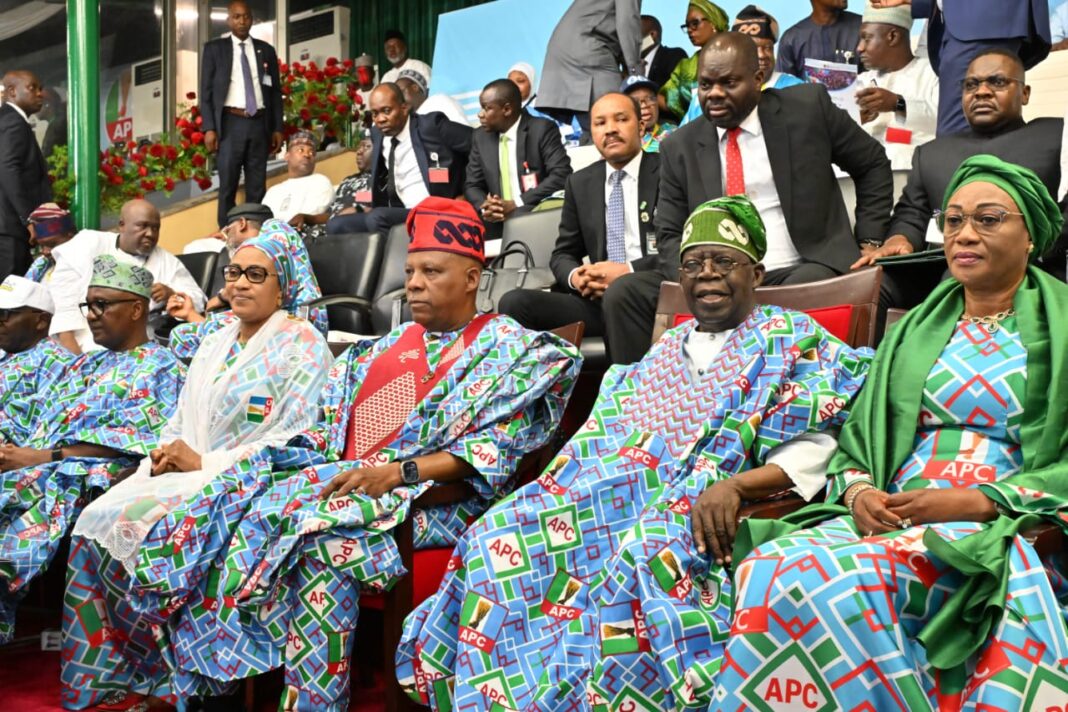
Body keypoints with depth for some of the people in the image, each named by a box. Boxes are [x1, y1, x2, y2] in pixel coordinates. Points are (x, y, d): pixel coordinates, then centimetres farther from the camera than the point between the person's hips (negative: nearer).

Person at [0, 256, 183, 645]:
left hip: (90, 474, -7)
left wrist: (44, 456, -18)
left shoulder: (161, 367, 3)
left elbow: (134, 439, -12)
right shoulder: (84, 363, 28)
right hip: (33, 469, 7)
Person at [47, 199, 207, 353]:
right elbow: (63, 294, -1)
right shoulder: (90, 243, 9)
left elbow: (198, 302, 12)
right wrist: (68, 344, -14)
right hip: (82, 346, -1)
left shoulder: (167, 261, 16)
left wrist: (171, 295, -9)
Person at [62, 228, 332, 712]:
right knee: (95, 522, -16)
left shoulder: (301, 344, -4)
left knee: (137, 523, -27)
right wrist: (162, 455, -1)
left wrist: (205, 463, -16)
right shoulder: (214, 344, 21)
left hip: (249, 483, -7)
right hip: (185, 473, 7)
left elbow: (296, 439, -14)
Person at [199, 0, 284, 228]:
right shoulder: (214, 48, 6)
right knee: (227, 185, -1)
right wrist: (209, 128, -8)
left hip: (259, 123, 2)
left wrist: (277, 128, 5)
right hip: (230, 123, -2)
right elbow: (206, 90, 2)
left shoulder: (266, 50, 12)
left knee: (257, 187, 4)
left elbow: (275, 91, 13)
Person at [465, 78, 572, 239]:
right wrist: (484, 207, -12)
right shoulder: (481, 137, 11)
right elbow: (472, 185, 12)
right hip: (497, 221, 4)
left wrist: (517, 204, -20)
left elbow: (561, 175, -14)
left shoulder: (542, 130, -4)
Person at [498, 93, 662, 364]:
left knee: (620, 291, -39)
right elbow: (562, 253, 19)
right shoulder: (580, 183, 17)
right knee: (514, 302, -18)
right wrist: (575, 276, -6)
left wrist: (629, 270, -16)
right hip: (598, 296, 4)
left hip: (656, 289, -4)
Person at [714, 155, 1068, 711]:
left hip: (1002, 529, -4)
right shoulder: (917, 330, 23)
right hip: (890, 518, 4)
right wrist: (858, 490, -5)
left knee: (826, 579, -34)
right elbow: (855, 436, 17)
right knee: (766, 568, -29)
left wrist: (975, 502, -15)